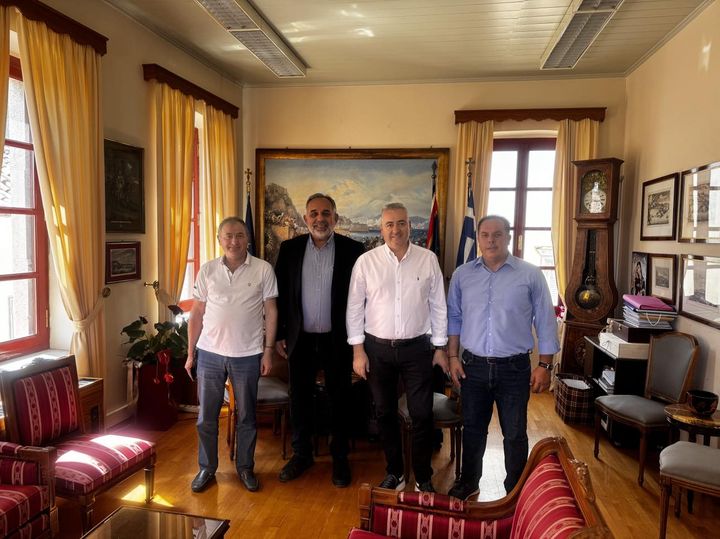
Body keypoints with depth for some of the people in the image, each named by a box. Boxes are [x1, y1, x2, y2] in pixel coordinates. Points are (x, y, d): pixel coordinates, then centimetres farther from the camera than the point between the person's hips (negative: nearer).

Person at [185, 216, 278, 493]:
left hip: (247, 355, -1)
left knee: (246, 417, 12)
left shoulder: (263, 269, -5)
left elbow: (271, 311, -1)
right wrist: (190, 353, 5)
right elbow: (196, 314, 5)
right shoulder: (207, 270, 1)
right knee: (206, 416, 11)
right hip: (210, 353, 2)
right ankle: (206, 468, 31)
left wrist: (268, 350, -4)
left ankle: (245, 467, 31)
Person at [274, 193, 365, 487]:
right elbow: (280, 294, 4)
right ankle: (301, 454, 33)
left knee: (339, 399, 11)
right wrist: (279, 335, 2)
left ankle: (340, 458, 29)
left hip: (338, 340, -2)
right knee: (299, 399, 13)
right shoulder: (289, 249, 0)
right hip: (300, 339, 2)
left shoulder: (352, 250, -6)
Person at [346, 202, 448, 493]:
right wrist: (358, 350, -3)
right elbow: (355, 308, -1)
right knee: (385, 413, 13)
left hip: (417, 348, 0)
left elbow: (438, 306, 2)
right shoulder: (366, 261, -4)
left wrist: (440, 347, 3)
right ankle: (394, 473, 33)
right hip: (378, 349, 1)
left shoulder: (428, 259, -3)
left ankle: (423, 478, 25)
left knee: (422, 414, 5)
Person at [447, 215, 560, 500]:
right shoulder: (462, 275, 3)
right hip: (473, 366, 2)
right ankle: (468, 481, 37)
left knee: (515, 434, 10)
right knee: (472, 429, 17)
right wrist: (453, 357, 3)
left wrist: (545, 365, -4)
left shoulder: (530, 275, -5)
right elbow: (454, 318, 8)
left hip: (514, 369, -2)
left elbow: (545, 322, -2)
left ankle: (516, 489, 30)